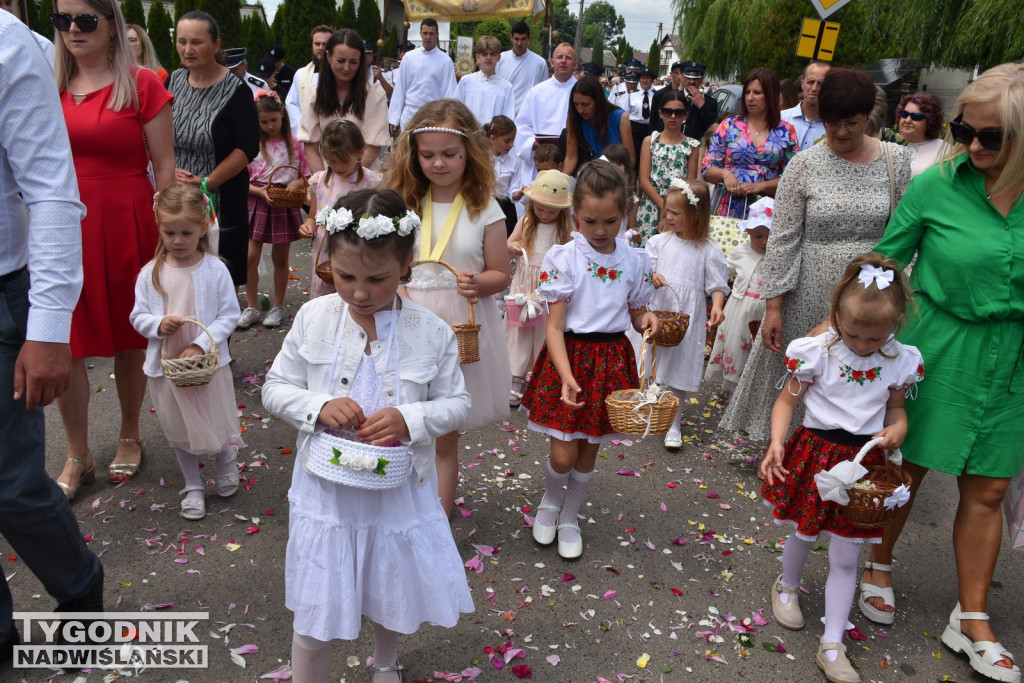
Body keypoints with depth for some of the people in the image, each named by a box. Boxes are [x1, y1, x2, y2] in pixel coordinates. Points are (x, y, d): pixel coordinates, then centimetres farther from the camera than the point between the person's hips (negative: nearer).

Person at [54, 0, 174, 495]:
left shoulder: (141, 85, -2)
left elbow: (164, 167, -3)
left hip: (126, 224, -3)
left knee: (129, 340, 9)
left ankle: (129, 437, 31)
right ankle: (77, 458, 19)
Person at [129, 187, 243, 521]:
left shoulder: (215, 270, -11)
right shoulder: (150, 273, -5)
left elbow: (229, 315, -10)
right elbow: (138, 316, 2)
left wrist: (200, 345, -19)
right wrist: (159, 324, -20)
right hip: (165, 365, 2)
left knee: (216, 422, 11)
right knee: (179, 430, 15)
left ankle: (226, 460, 45)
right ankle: (193, 487, 34)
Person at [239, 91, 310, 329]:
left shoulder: (293, 144, 1)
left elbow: (306, 177, 5)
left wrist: (296, 183, -16)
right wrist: (260, 191, -18)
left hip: (285, 205, 0)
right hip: (257, 204, 0)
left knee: (280, 259, 9)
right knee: (250, 257, -2)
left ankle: (277, 307, 22)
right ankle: (252, 308, 12)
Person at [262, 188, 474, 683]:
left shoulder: (431, 332, -12)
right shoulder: (313, 318, -10)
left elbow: (456, 404, -4)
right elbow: (275, 389, -2)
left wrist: (410, 419, -23)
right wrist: (319, 407, -21)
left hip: (399, 491, 1)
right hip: (327, 490, 0)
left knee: (393, 594, 24)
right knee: (315, 616, 9)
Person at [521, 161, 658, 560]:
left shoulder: (635, 261, 0)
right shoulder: (562, 258, -10)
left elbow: (636, 313, 12)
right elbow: (554, 325, -13)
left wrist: (647, 320, -13)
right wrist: (566, 375, -26)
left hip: (612, 358, 3)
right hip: (569, 356, -3)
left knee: (589, 452, 13)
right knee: (563, 455, -3)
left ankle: (569, 518, 36)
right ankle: (549, 500, 33)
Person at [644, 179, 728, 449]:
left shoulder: (709, 251, -7)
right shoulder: (659, 241, 1)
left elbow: (717, 285, -4)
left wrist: (717, 305, -23)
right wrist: (651, 277, -20)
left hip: (687, 320, -3)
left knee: (679, 371, 5)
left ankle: (674, 425, 19)